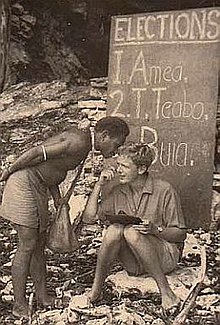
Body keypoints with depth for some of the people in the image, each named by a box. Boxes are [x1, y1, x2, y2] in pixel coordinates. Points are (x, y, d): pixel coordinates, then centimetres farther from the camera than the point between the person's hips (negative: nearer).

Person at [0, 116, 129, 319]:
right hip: (24, 183, -10)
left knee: (39, 244, 12)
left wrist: (57, 197, 9)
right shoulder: (80, 142, -21)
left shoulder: (82, 139, 10)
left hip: (38, 187, 10)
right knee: (28, 245, -5)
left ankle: (43, 296, 22)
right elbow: (38, 152, -23)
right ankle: (20, 305, 5)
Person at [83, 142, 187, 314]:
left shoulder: (164, 190, -10)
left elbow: (180, 234, -6)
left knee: (131, 232, -31)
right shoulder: (118, 192, 4)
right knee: (114, 229, -26)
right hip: (134, 263, 4)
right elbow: (89, 218, 1)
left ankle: (165, 290, -24)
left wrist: (155, 229, -24)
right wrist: (99, 185, -4)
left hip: (165, 256, -4)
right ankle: (96, 288, -13)